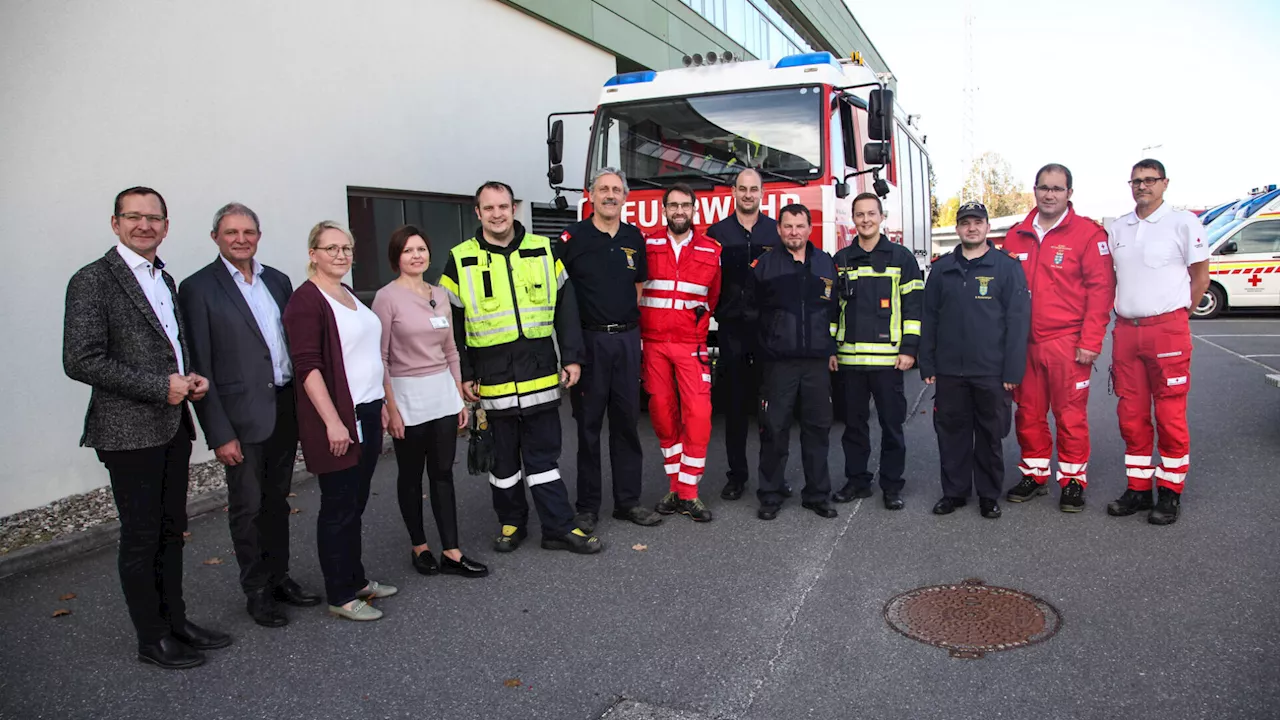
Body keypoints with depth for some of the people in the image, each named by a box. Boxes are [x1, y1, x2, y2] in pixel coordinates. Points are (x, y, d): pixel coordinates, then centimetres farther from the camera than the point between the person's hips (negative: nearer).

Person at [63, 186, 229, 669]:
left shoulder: (165, 280, 14)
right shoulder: (93, 280, -10)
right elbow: (80, 360, -18)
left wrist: (193, 378, 4)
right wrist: (160, 387, -18)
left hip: (172, 425, 7)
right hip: (130, 431, -7)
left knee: (170, 530, 15)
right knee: (141, 537, 3)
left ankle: (175, 622, 28)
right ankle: (152, 639, 17)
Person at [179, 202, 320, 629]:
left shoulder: (277, 280, 10)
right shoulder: (198, 288, -7)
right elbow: (199, 368, -10)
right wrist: (219, 433, -13)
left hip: (285, 409, 5)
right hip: (242, 416, -5)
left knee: (277, 499, 17)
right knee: (247, 506, 6)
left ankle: (279, 576, 31)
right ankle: (256, 590, 21)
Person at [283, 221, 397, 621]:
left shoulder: (349, 296, 15)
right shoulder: (306, 300, -11)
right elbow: (307, 366, -18)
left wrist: (381, 405, 19)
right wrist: (333, 421, -22)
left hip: (367, 414, 8)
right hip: (337, 420, -8)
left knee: (355, 504, 15)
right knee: (338, 507, 2)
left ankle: (355, 580, 27)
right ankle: (340, 596, 13)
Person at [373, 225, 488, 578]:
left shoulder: (440, 294, 8)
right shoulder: (387, 297, -8)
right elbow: (380, 358, -9)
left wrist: (460, 396, 12)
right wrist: (390, 408, -13)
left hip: (443, 393, 5)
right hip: (407, 395, -5)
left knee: (443, 473, 7)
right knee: (411, 474, 9)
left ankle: (451, 553, 11)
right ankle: (419, 547, 24)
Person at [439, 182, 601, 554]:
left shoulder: (543, 250, 5)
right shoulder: (461, 260, 1)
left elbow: (565, 307, 7)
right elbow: (451, 324, 3)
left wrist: (572, 357, 1)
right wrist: (463, 376, -1)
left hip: (541, 375, 1)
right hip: (492, 380, -1)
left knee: (544, 455, 7)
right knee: (503, 458, 11)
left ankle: (559, 527, 13)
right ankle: (511, 523, 27)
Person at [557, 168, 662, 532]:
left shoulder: (634, 238, 10)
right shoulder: (573, 237, -3)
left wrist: (636, 329, 9)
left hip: (627, 339, 4)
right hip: (588, 341, -4)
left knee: (627, 422, 9)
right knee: (588, 424, 3)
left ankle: (628, 501, 20)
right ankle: (587, 506, 13)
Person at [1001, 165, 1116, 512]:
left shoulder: (1088, 232, -3)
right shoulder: (1017, 235, 11)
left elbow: (1101, 288, -6)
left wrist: (1091, 341, -12)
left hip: (1067, 342, -4)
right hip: (1024, 342, 4)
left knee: (1070, 414, 3)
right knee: (1028, 413, 11)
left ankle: (1073, 481, 16)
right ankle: (1034, 474, 25)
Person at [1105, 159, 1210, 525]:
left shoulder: (1183, 222, -2)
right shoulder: (1118, 228, 12)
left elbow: (1200, 276, 1)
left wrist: (1176, 315, 1)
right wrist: (1122, 311, 11)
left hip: (1167, 328, -5)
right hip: (1125, 330, 5)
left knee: (1170, 415, 0)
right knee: (1131, 415, 8)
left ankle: (1170, 492, 11)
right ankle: (1138, 488, 19)